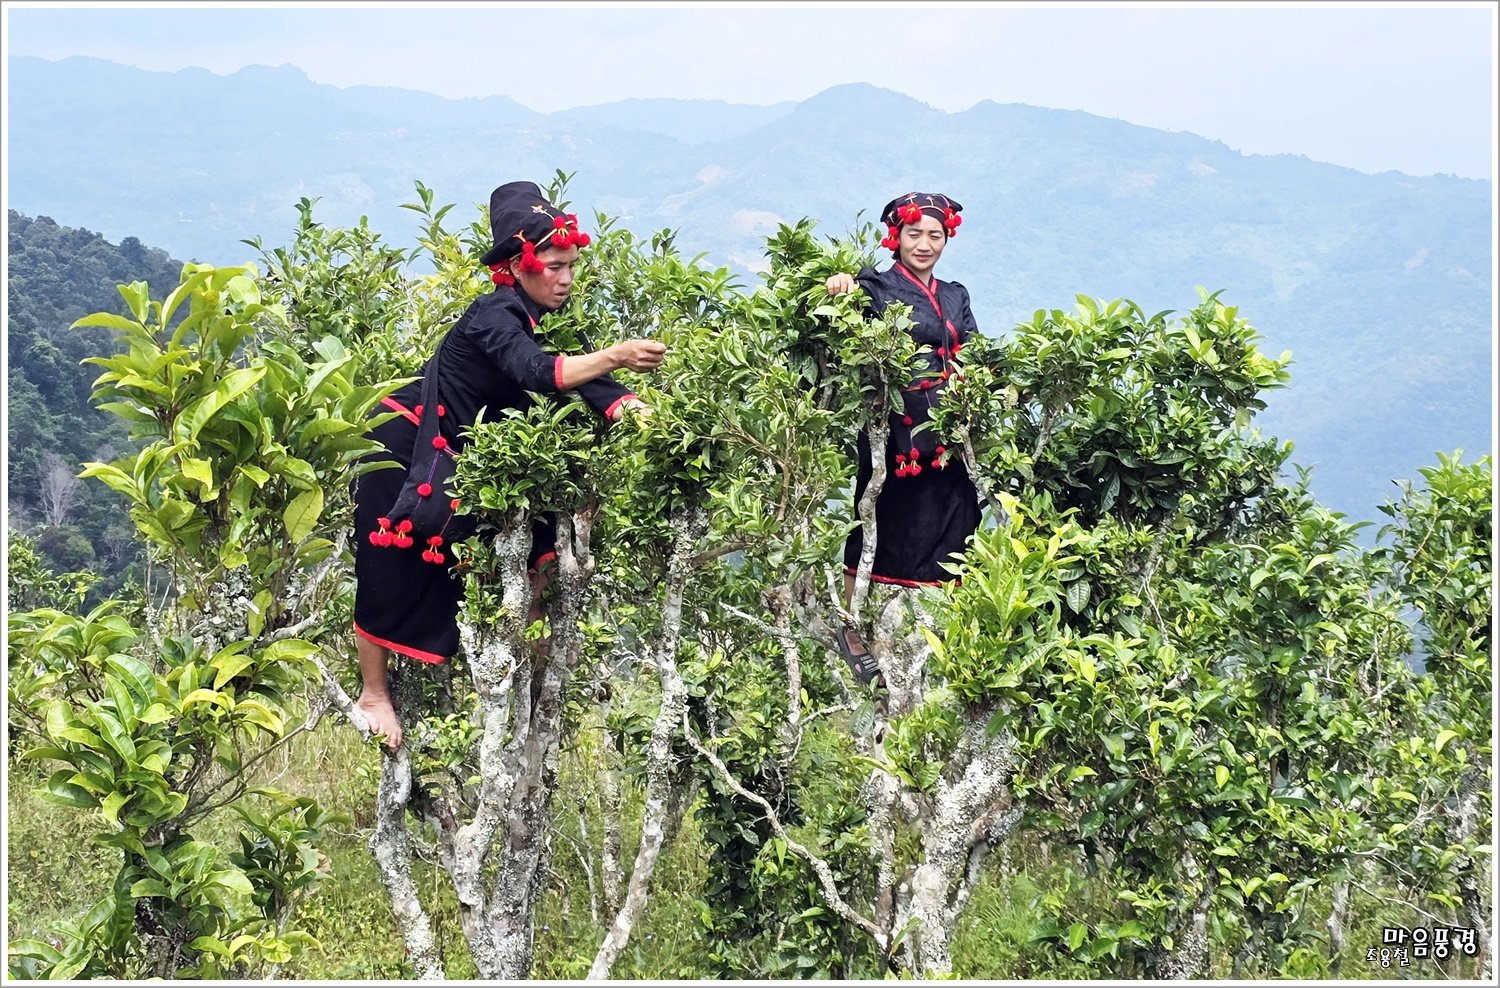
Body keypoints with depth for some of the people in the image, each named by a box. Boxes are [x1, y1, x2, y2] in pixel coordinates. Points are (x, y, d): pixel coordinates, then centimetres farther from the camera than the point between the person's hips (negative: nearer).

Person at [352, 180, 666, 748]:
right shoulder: (496, 317, -26)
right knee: (390, 577, -1)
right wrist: (614, 357, -57)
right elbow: (536, 374, -45)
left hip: (456, 460, 9)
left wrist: (632, 409, -29)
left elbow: (579, 379, -10)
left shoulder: (544, 321, 0)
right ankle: (372, 696, 10)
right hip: (404, 450, -9)